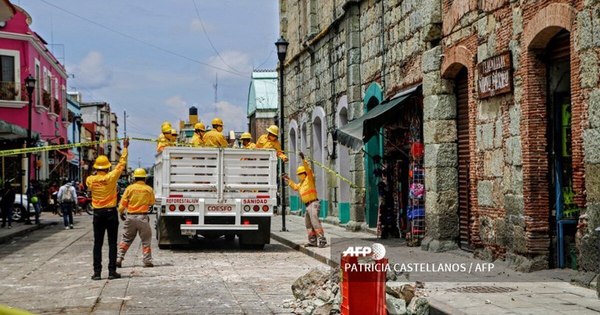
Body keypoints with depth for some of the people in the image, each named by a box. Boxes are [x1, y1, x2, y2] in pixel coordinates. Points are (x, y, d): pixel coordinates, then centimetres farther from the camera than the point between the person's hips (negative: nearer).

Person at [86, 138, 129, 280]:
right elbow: (122, 164, 1)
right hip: (111, 213, -2)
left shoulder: (90, 180, -3)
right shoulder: (111, 177, -8)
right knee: (112, 243, 3)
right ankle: (112, 271, 2)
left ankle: (97, 272, 2)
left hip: (98, 214, 2)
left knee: (97, 244, 5)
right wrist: (125, 148, 12)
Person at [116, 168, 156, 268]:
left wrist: (121, 213, 14)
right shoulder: (149, 189, -2)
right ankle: (147, 261, 5)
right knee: (146, 240, 7)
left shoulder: (130, 188, -3)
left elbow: (123, 203, -1)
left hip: (130, 217, 1)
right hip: (143, 217, -1)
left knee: (126, 239, 11)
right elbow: (152, 203, 13)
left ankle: (119, 259, 8)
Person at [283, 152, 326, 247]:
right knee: (308, 224, 13)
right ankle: (313, 241, 17)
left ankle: (322, 240, -24)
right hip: (308, 205, 10)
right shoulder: (301, 183, 23)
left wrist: (303, 160, -25)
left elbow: (308, 169, -19)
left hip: (313, 203, -10)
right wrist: (288, 180, 40)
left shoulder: (309, 179, -2)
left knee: (315, 222, -19)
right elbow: (295, 187, 40)